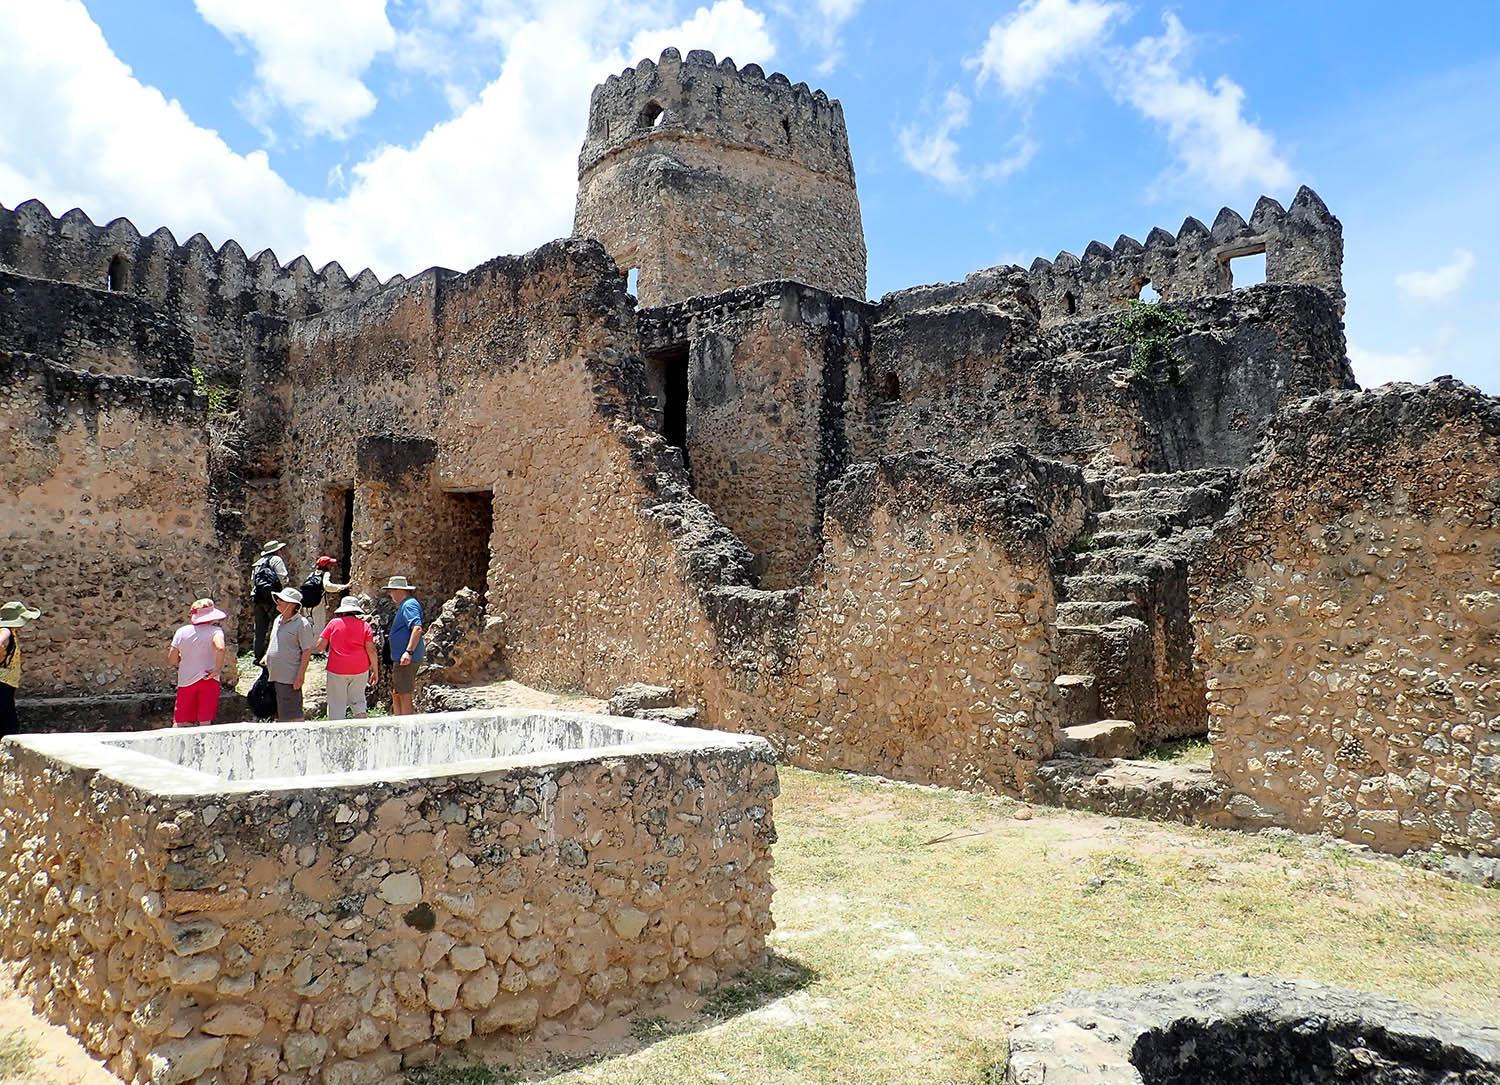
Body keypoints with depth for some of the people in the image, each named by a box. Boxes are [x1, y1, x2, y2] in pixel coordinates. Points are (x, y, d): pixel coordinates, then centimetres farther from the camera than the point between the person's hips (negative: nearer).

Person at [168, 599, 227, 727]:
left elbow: (171, 660, 2)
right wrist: (218, 669, -15)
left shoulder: (181, 632, 2)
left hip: (185, 681, 3)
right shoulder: (215, 630, -8)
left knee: (179, 723, 9)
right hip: (208, 681, -3)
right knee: (205, 722, 2)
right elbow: (220, 648, -28)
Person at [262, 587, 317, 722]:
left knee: (292, 715, -7)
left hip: (289, 678, -8)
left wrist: (300, 676, -18)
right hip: (273, 675, 8)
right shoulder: (278, 620, 13)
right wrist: (266, 658, 17)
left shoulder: (302, 624, -12)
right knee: (277, 713, 15)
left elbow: (307, 651, -14)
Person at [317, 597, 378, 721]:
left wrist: (311, 649, 22)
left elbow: (320, 646, 0)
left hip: (337, 669, -1)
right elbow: (371, 650, -1)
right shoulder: (364, 625, 2)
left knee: (337, 703, 6)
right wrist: (375, 670, 5)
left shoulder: (333, 623, 1)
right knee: (357, 699, 14)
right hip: (360, 669, 2)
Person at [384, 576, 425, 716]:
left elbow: (417, 628, -28)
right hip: (398, 658, 11)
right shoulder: (403, 605, 19)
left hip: (406, 659, -11)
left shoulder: (409, 605, -15)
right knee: (396, 694, 18)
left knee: (404, 695, -6)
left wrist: (409, 652, -33)